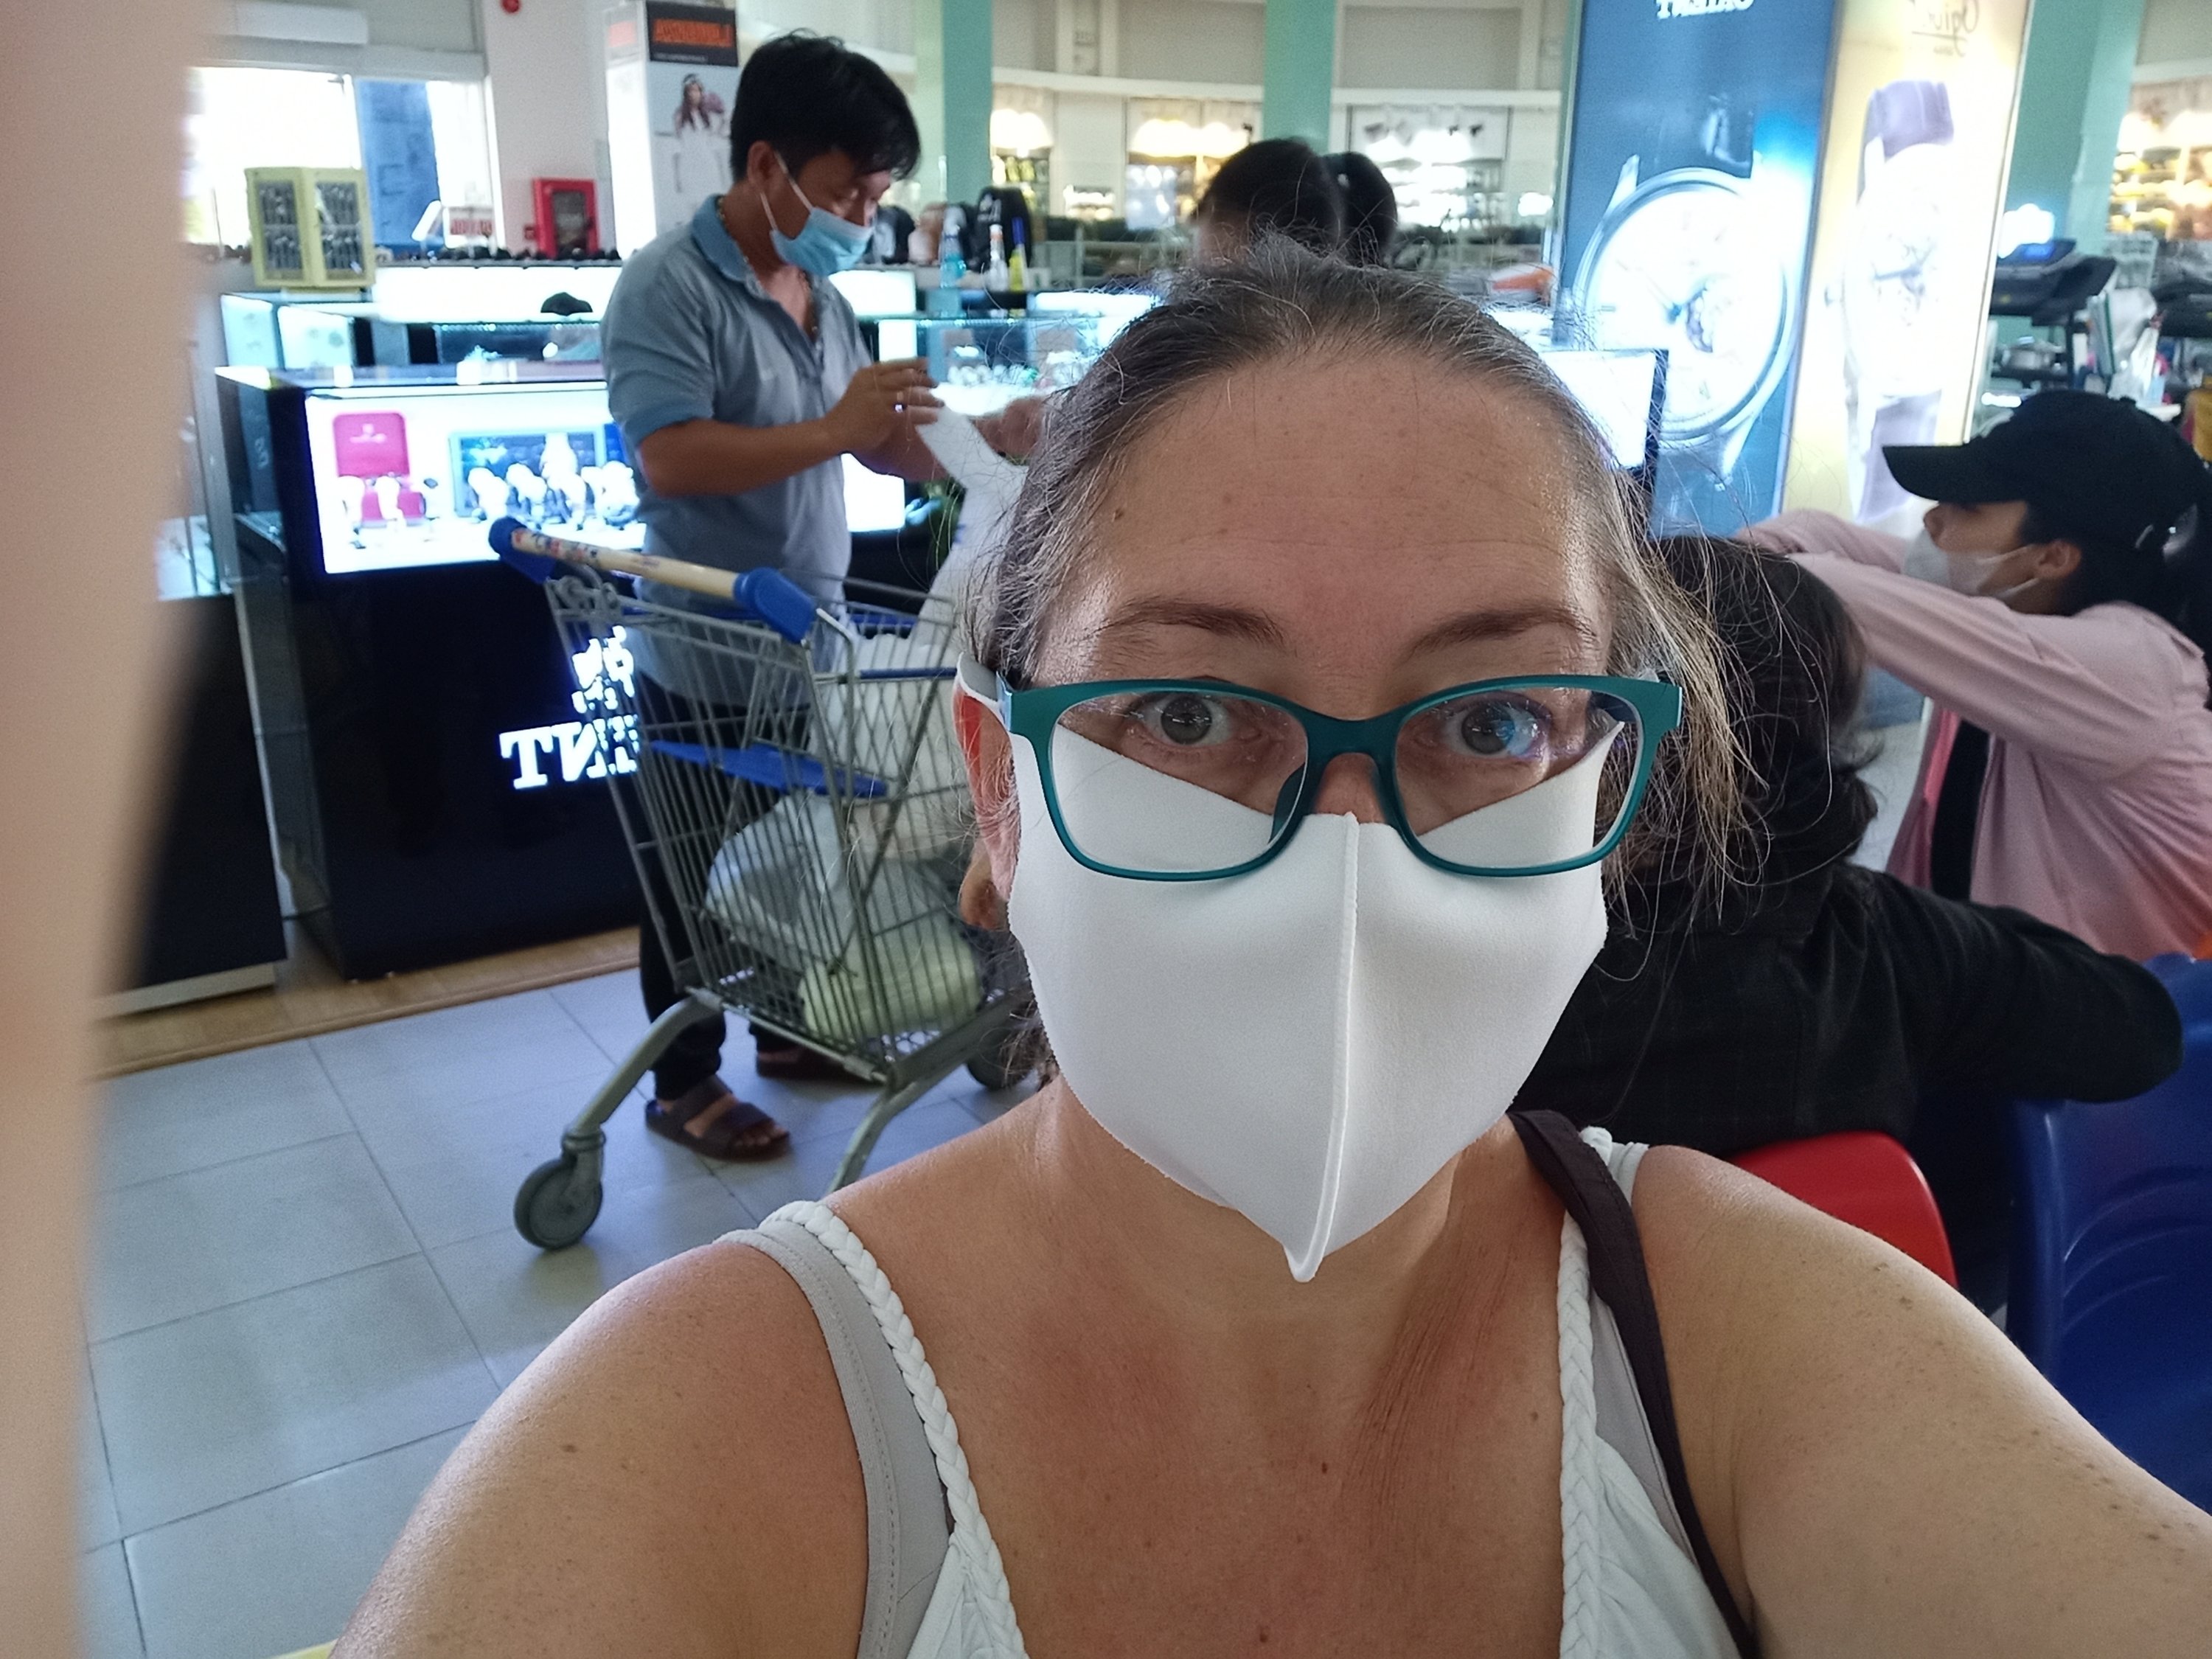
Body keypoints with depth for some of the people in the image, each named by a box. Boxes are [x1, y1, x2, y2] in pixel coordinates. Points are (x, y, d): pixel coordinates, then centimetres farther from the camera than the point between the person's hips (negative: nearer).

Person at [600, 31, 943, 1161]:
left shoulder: (822, 295, 8)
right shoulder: (671, 284, -16)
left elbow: (876, 443, 12)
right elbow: (669, 461, -27)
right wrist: (831, 431, -29)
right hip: (707, 660, -7)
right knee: (698, 879, 8)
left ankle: (793, 1029, 39)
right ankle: (684, 1085, 24)